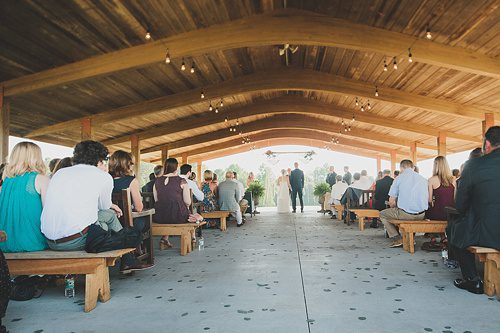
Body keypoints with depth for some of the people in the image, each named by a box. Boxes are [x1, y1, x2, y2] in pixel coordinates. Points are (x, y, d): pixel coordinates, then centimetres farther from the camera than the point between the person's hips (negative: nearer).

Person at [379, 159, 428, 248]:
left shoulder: (398, 179, -3)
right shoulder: (423, 179, 8)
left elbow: (391, 202, -3)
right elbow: (427, 199, 13)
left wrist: (396, 209, 17)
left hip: (405, 214, -5)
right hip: (421, 215, 5)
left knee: (382, 214, 18)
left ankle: (397, 239, 9)